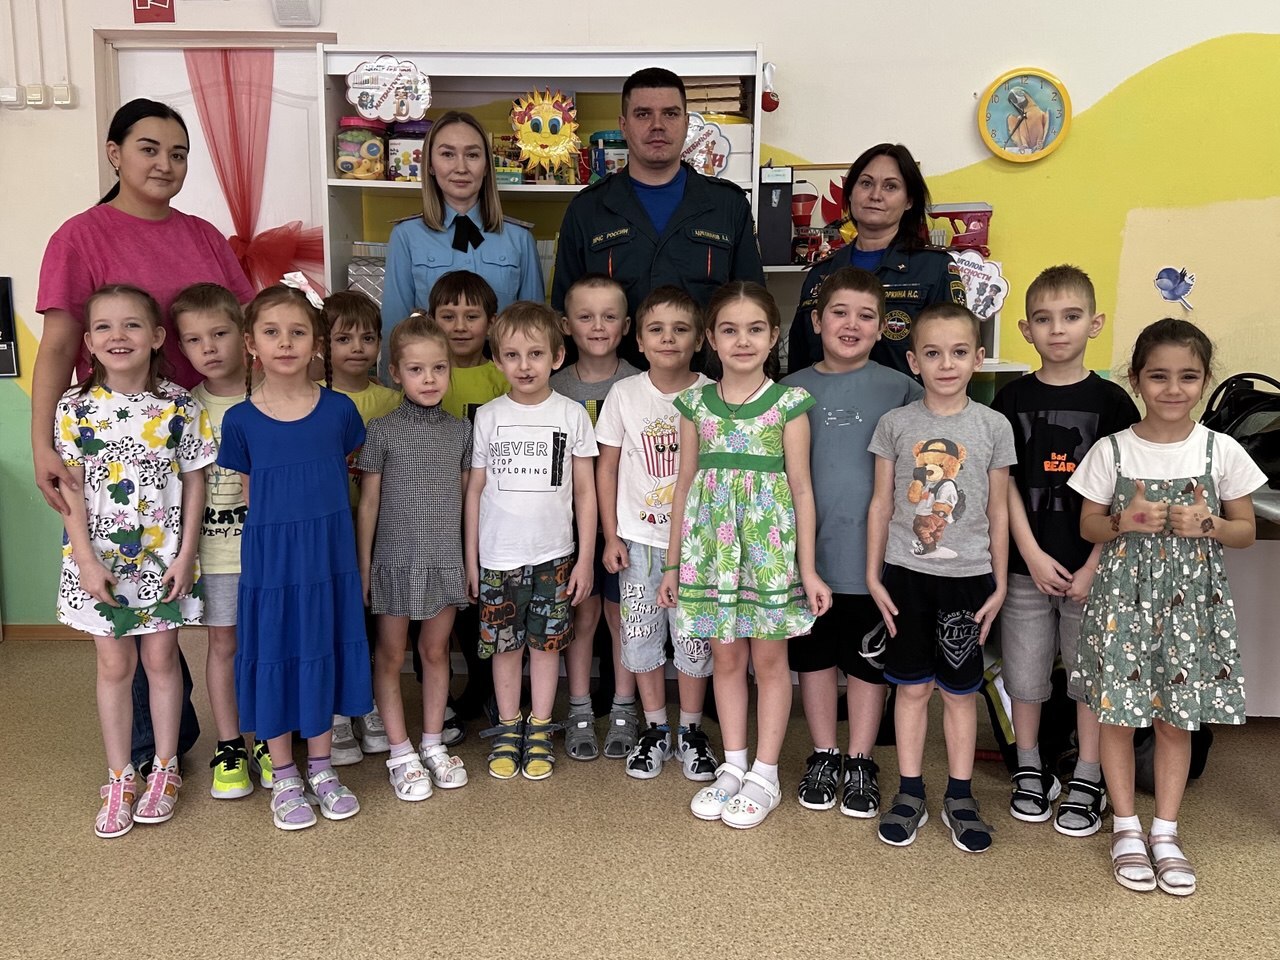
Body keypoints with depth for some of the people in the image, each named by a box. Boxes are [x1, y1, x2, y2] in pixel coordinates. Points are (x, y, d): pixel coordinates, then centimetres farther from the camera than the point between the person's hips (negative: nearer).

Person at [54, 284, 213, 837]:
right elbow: (71, 488, -3)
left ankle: (164, 771, 25)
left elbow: (194, 482, -2)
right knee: (114, 665, 10)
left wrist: (186, 554, -6)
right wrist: (86, 559, -9)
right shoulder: (74, 408, -4)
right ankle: (119, 779, 22)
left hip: (163, 557, 0)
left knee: (161, 658, 9)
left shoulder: (179, 406, -6)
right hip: (100, 560, 1)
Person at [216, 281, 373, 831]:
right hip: (269, 560, -1)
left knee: (324, 656, 11)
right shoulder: (240, 421, -5)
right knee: (274, 660, 7)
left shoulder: (339, 410, -3)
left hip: (329, 558, 1)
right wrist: (282, 535, -3)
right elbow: (249, 497, 2)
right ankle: (284, 780, 25)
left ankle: (321, 770, 29)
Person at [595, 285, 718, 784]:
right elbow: (607, 467, 3)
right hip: (639, 540, 1)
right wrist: (611, 536, 0)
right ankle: (655, 730, 25)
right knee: (642, 636, 8)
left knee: (694, 637, 6)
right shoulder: (625, 394, -2)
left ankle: (691, 731, 24)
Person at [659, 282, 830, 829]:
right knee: (726, 656, 11)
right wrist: (673, 561, 8)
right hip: (710, 544, 3)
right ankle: (732, 766, 24)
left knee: (769, 658, 7)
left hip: (768, 542, -2)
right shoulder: (697, 403, 4)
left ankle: (764, 774, 18)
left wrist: (808, 568, -6)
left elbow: (800, 487, -2)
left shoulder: (788, 403, -3)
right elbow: (686, 482, 8)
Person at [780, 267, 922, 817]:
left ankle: (860, 763, 27)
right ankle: (823, 757, 31)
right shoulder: (793, 390, 3)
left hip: (873, 554, -2)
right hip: (808, 551, 2)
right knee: (814, 657, 14)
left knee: (868, 662, 11)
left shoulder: (900, 390, -2)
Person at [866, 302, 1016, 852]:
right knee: (912, 687, 9)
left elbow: (997, 511, 3)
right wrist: (874, 575, 2)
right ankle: (910, 794, 21)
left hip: (968, 575, 0)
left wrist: (999, 582, 2)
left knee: (960, 690, 9)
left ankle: (960, 798, 23)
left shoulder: (993, 427, -2)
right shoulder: (895, 425, -2)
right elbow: (881, 504, 3)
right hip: (906, 573, 0)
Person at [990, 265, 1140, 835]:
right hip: (1027, 563, 1)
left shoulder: (1111, 402, -2)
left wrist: (1095, 566, -10)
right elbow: (1005, 485, -1)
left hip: (1091, 566, -1)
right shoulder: (1013, 400, 1)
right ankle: (1030, 771, 27)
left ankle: (1088, 783, 21)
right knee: (1025, 671, 9)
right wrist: (1033, 555, -10)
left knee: (1090, 671, 7)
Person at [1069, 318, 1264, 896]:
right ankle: (1126, 828, 22)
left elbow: (1246, 530, 5)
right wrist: (1125, 521, -17)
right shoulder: (1111, 451, -4)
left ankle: (1165, 832, 25)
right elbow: (1088, 525, 3)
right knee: (1118, 713, 5)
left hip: (1191, 601, 1)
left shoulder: (1223, 451, -1)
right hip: (1124, 595, -1)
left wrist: (1206, 525, -16)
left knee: (1177, 718, 9)